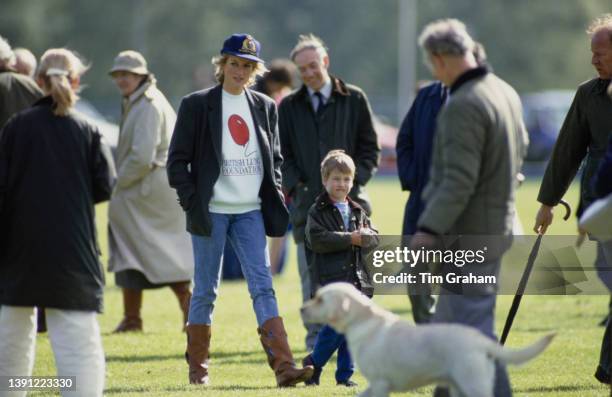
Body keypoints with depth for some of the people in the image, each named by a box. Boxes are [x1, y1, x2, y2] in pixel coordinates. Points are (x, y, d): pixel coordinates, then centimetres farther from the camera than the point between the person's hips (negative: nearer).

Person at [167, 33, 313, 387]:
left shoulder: (265, 107, 11)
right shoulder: (197, 105, -1)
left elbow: (275, 158, 19)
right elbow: (178, 160, -1)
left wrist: (275, 195, 5)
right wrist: (192, 202, -10)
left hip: (250, 212, 3)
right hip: (212, 211, -3)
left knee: (263, 286, -7)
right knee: (206, 291, 4)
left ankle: (284, 366, -15)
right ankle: (198, 368, 16)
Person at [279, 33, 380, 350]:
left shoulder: (354, 100, 6)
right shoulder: (289, 107, 11)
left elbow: (370, 148, 7)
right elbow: (282, 155, 10)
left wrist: (353, 181, -7)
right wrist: (295, 187, -6)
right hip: (307, 204, 1)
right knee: (312, 280, 0)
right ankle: (316, 343, 5)